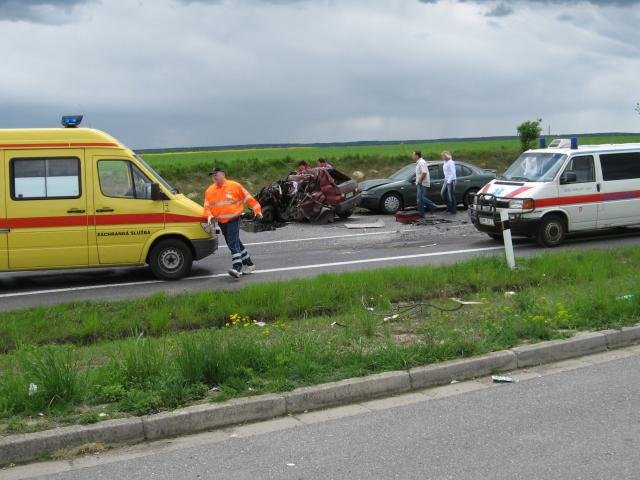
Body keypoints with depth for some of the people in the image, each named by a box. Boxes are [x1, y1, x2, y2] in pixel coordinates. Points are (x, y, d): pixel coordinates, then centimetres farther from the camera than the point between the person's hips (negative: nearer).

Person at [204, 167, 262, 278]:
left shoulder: (234, 186, -5)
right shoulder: (209, 191, 7)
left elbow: (248, 198, 1)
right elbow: (207, 207, 7)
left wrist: (257, 210, 1)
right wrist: (209, 215, -13)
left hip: (233, 220, -6)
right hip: (221, 222, 6)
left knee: (233, 243, -18)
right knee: (236, 244, 14)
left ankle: (237, 268, -25)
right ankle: (249, 264, 27)